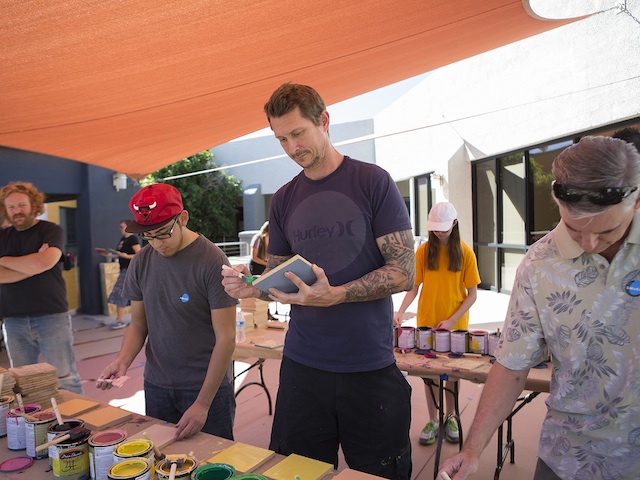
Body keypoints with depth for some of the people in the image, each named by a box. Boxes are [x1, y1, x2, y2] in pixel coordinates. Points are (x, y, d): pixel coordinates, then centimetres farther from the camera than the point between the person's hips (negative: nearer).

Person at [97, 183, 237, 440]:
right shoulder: (141, 261, 0)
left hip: (208, 386, -4)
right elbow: (138, 324, 10)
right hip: (156, 386, 5)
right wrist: (122, 360, -11)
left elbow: (226, 337, -16)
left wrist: (202, 404, -17)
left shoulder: (212, 261, -17)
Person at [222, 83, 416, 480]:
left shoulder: (373, 182, -6)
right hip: (302, 366, 4)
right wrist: (250, 285, -8)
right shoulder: (283, 201, 7)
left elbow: (404, 272, -10)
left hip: (371, 368, -3)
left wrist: (335, 294, -24)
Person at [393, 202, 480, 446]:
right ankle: (432, 421, 25)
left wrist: (452, 320, -15)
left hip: (455, 325, -1)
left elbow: (472, 294, -5)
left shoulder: (465, 252, -6)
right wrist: (401, 311, -17)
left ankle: (450, 417, 33)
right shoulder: (423, 251, -3)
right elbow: (414, 287, -1)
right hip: (426, 322, 1)